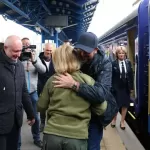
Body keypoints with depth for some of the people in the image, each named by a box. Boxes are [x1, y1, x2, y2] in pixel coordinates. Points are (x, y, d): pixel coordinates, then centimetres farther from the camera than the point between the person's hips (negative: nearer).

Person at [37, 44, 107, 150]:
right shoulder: (88, 81, -4)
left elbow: (41, 107, 9)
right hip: (78, 136, -1)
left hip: (52, 134, 1)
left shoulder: (52, 80, -1)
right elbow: (101, 109, -1)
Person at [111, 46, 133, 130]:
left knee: (125, 105, 10)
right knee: (116, 105, 10)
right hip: (116, 87, -3)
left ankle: (122, 121, 26)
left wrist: (131, 87, 1)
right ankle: (114, 120, 32)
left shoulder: (128, 63, 2)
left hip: (126, 87, 3)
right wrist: (111, 87, -11)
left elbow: (131, 75, 4)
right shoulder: (114, 64, -9)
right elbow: (111, 76, -8)